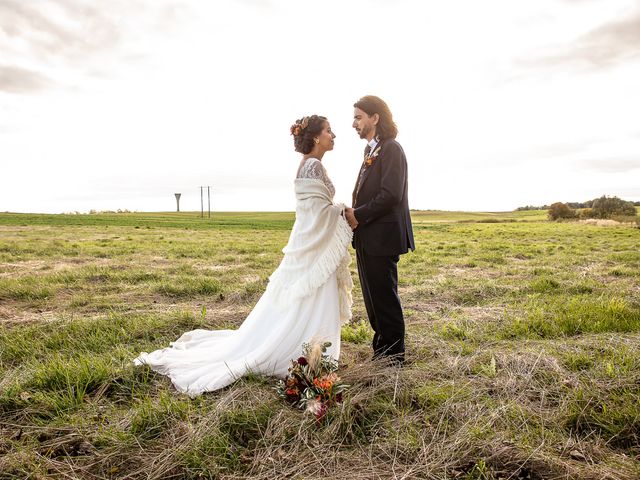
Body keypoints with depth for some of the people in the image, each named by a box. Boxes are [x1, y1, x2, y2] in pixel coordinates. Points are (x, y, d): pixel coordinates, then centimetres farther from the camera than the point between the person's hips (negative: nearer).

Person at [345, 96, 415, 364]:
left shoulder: (391, 149, -11)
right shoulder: (371, 151, 18)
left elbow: (391, 195, -21)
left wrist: (358, 215, -14)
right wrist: (355, 215, 0)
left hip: (381, 238, -9)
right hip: (367, 239, 9)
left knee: (384, 298, 0)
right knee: (373, 299, 16)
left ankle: (394, 356, 15)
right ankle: (381, 351, 30)